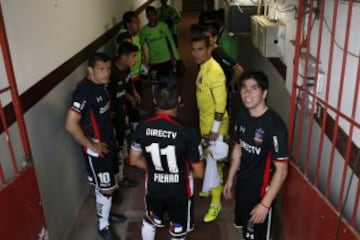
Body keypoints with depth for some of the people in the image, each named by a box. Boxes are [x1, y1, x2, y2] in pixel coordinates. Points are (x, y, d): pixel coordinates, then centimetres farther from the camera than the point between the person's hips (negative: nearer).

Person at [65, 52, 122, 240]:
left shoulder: (100, 84, 2)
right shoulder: (84, 91, -27)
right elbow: (70, 125, -32)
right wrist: (91, 145, -22)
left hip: (108, 141, 8)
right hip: (97, 147, -8)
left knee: (103, 186, 24)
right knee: (106, 188, 4)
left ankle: (104, 212, 44)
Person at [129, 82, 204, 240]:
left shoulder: (143, 128, -15)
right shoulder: (187, 133, -25)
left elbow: (134, 160, 0)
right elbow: (199, 173, -15)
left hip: (153, 188, 3)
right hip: (179, 192, -2)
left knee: (149, 222, 32)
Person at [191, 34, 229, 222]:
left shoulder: (214, 71, -25)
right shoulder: (203, 67, 5)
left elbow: (220, 104, -25)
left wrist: (214, 130, -22)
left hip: (215, 125, -9)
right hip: (205, 122, 9)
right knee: (211, 160, 23)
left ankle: (215, 203, 15)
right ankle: (215, 187, 43)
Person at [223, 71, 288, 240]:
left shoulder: (275, 125, -28)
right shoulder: (242, 116, -5)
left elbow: (281, 170, -24)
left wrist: (265, 204, -22)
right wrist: (230, 179, 15)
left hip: (261, 191, -6)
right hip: (242, 184, 7)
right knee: (242, 225, 28)